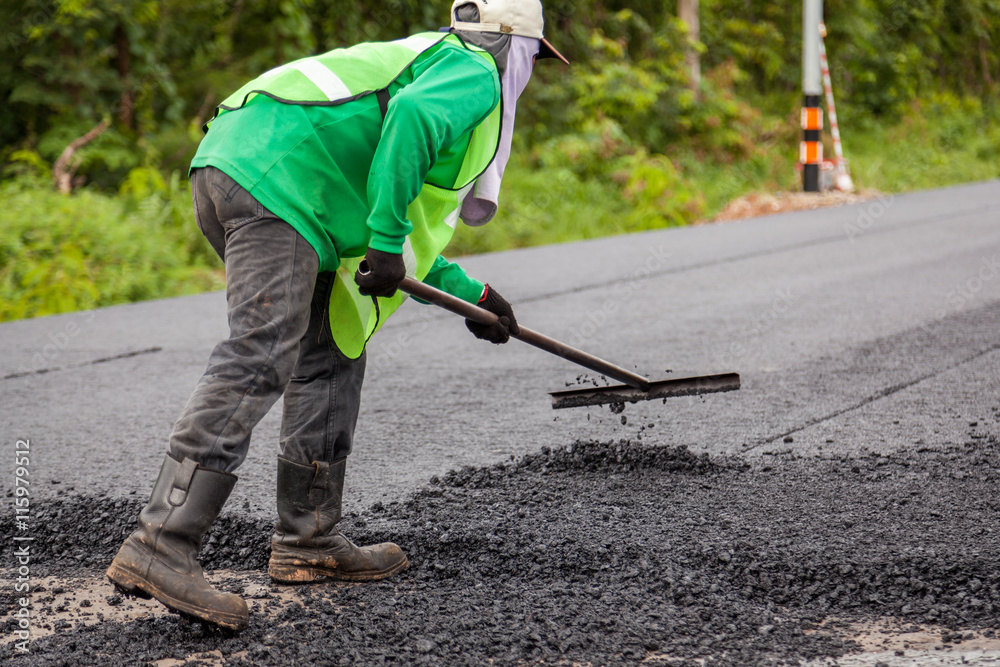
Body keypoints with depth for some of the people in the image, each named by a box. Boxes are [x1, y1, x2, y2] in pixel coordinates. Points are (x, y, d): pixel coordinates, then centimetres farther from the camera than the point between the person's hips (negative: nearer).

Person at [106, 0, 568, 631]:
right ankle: (160, 548, -26)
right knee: (259, 361, -17)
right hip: (274, 182, -10)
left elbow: (407, 224, 41)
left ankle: (308, 542, 17)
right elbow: (410, 117, -17)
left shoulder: (428, 61, 37)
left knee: (331, 353, 15)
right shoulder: (476, 75, 7)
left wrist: (469, 292, 44)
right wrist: (387, 241, -17)